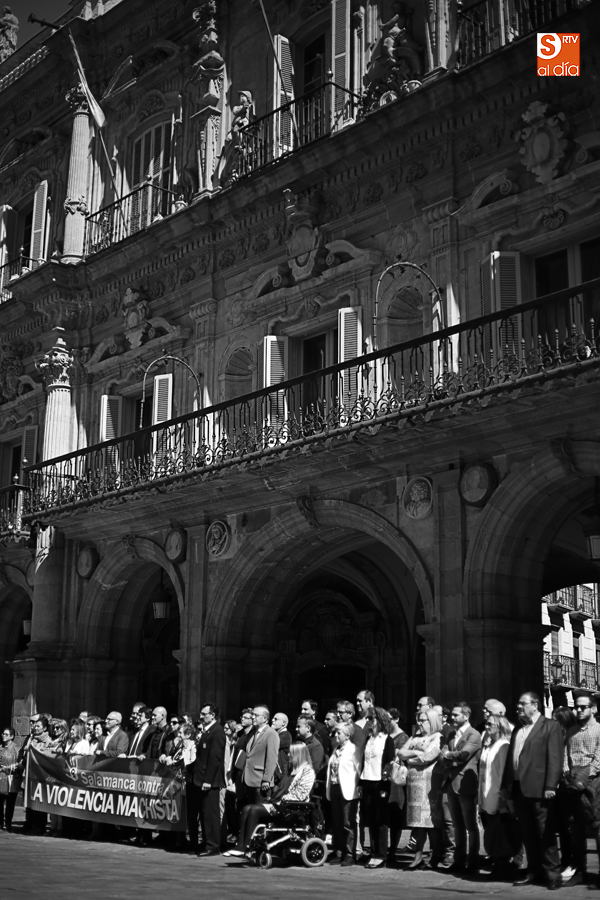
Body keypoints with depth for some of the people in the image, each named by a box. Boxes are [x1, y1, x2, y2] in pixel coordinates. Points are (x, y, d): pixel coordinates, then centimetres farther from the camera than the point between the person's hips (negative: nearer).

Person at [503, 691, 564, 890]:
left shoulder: (550, 726, -2)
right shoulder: (517, 729, 19)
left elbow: (555, 759, -10)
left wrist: (550, 787, -16)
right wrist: (507, 785, 9)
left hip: (538, 789, -6)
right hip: (518, 789, 7)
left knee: (545, 834, -1)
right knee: (528, 835, 10)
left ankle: (552, 874, 6)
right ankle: (534, 872, 18)